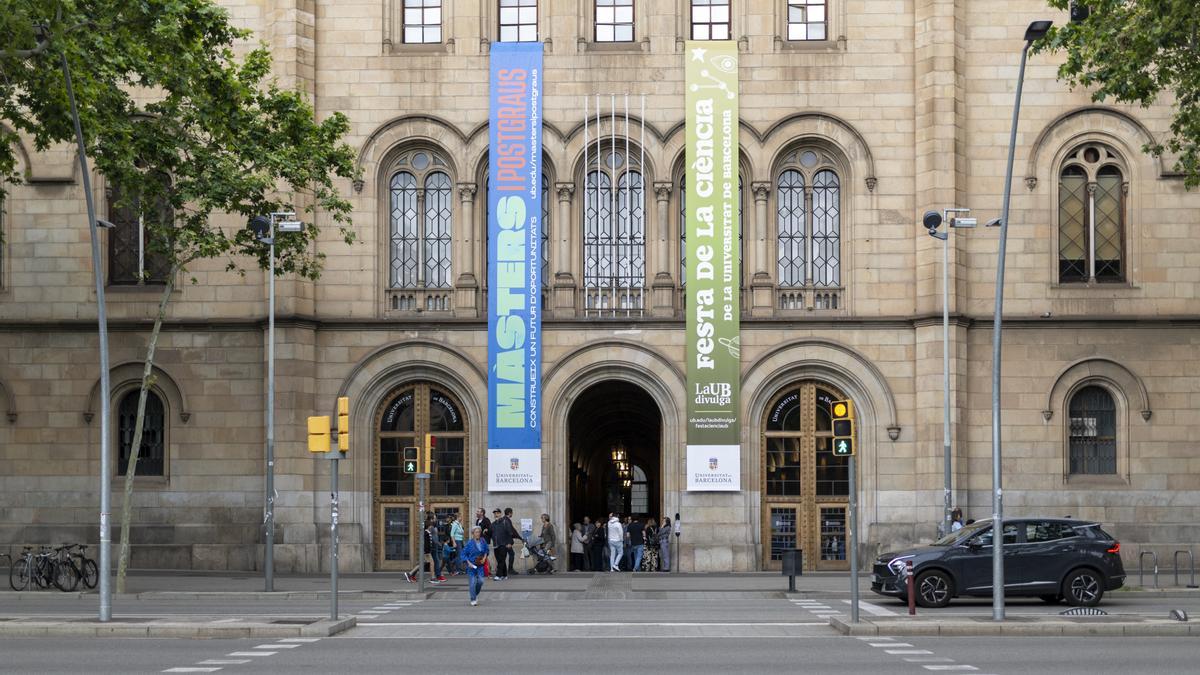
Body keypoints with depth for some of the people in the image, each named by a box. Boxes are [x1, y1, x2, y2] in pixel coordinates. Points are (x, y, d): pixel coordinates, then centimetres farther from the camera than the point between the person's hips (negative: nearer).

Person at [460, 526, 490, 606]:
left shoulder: (483, 542, 0)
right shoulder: (469, 543, -11)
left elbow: (486, 550, 18)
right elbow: (463, 554, -7)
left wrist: (484, 558, 2)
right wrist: (468, 563, -16)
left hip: (480, 565, 3)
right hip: (471, 565, -3)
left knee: (480, 581, -5)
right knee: (472, 582, -3)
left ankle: (476, 594, 23)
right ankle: (473, 599, 10)